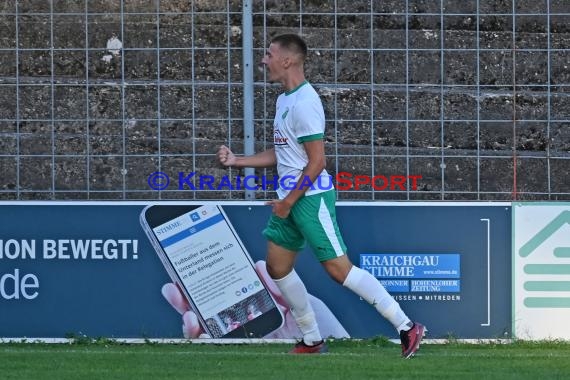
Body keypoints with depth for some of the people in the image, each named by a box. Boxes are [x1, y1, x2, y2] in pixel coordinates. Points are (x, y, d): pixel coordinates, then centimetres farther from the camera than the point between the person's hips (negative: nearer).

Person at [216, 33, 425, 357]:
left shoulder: (304, 103, -18)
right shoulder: (284, 100, 13)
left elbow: (316, 161, -19)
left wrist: (289, 202, -16)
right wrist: (236, 160, 17)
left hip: (311, 197, -10)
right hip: (291, 198, 10)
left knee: (338, 268, -12)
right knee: (277, 266, 11)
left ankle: (407, 328, -8)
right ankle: (313, 341, 19)